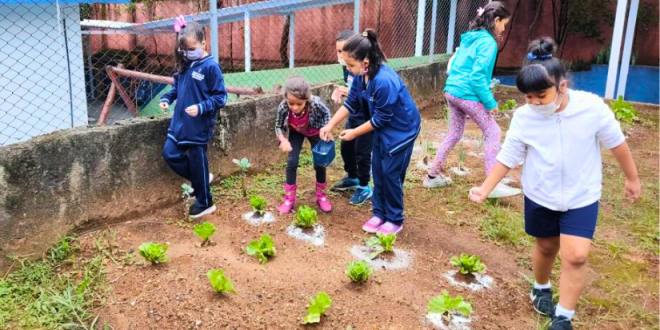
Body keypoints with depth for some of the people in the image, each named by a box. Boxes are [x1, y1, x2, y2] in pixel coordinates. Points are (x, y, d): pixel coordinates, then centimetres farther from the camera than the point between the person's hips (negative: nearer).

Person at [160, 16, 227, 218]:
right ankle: (200, 179, 30)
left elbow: (220, 97, -16)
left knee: (197, 162, 4)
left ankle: (205, 203, 23)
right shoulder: (183, 65, 5)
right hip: (180, 121, 7)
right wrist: (166, 98, 0)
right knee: (170, 154, 9)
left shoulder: (211, 66, -16)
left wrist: (201, 108, -27)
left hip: (199, 126, -7)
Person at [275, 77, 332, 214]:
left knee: (319, 163, 3)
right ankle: (289, 198, 10)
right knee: (292, 162, -8)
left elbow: (326, 113, -16)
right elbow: (279, 127, -17)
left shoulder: (315, 103, -41)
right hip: (296, 132, 1)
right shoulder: (283, 107, -36)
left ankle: (321, 195, 27)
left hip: (314, 132, 0)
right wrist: (283, 140, -36)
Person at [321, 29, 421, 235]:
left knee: (391, 174, -1)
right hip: (383, 128, 8)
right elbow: (350, 103, 1)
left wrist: (355, 132, -15)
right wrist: (330, 125, -5)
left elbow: (381, 118, -25)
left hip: (401, 130, -8)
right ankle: (379, 213, 25)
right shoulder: (361, 75, -10)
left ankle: (395, 220, 15)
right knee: (378, 171, 11)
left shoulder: (384, 81, -35)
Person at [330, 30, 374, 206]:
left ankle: (364, 188, 21)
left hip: (367, 119, -8)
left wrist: (353, 93, -35)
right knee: (346, 147, 18)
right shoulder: (347, 67, -2)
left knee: (362, 153, 1)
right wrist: (341, 91, -7)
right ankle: (352, 178, 41)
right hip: (353, 116, 8)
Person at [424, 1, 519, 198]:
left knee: (454, 133, 18)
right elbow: (478, 76, -19)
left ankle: (433, 176, 23)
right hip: (468, 95, -9)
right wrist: (490, 102, -14)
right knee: (493, 133, 0)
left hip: (451, 91, 9)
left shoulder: (469, 38, 14)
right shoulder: (488, 42, -12)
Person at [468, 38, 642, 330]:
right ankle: (541, 289, 47)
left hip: (582, 196, -1)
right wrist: (485, 189, -15)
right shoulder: (523, 117, -17)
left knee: (576, 255, -9)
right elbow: (508, 157, -7)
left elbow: (616, 143, -5)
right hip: (540, 196, 1)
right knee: (546, 247, 17)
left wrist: (632, 178, 6)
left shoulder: (592, 108, -20)